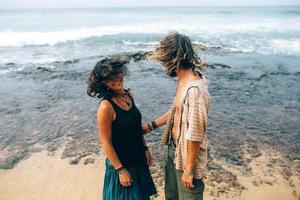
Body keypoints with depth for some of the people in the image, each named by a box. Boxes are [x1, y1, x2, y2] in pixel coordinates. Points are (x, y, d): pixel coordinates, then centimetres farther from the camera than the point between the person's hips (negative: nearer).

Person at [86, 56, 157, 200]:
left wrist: (145, 149, 9)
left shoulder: (128, 95, -2)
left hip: (138, 160, 7)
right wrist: (121, 170, -16)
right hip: (121, 163, -7)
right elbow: (106, 143, -20)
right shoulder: (106, 106, -25)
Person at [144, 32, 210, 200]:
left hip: (187, 155, -9)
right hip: (174, 149, 9)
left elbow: (195, 135, -27)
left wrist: (188, 170, -19)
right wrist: (152, 125, 18)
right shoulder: (183, 80, -1)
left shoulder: (195, 89, -31)